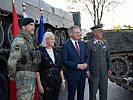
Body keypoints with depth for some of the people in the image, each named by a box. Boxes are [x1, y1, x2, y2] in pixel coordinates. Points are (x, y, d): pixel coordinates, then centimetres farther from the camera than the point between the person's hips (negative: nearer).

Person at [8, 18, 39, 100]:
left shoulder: (29, 41, 18)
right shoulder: (19, 40, -14)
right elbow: (12, 61, -22)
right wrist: (12, 76, -11)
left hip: (31, 77, 10)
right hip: (23, 76, -10)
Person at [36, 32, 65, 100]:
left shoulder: (56, 51, 8)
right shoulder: (41, 53, -8)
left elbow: (60, 67, 12)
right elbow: (38, 70, -8)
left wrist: (63, 80, 8)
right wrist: (39, 85, -12)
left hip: (57, 81, 5)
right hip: (46, 82, -5)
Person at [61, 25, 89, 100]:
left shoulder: (82, 44, 10)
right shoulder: (66, 46, -9)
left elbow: (86, 56, 15)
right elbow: (64, 61, -15)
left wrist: (86, 64, -7)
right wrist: (77, 65, -20)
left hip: (82, 74, 5)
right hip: (72, 75, -5)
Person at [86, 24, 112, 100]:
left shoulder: (105, 43, 7)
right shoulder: (89, 44, -7)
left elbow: (108, 57, 11)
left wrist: (109, 69, 5)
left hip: (104, 73, 4)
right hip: (93, 73, -4)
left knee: (104, 92, 9)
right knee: (93, 92, 4)